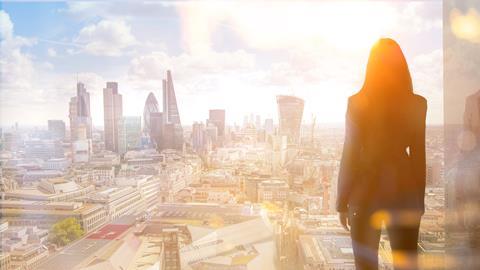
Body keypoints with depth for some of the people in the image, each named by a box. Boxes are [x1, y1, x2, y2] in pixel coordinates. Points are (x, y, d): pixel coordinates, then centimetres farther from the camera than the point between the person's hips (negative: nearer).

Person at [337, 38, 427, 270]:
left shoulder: (358, 103, -10)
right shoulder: (418, 104, -1)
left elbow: (350, 154, -9)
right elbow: (419, 155, 2)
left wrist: (342, 202, 0)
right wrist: (420, 200, 12)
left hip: (366, 192, -2)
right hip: (404, 191, 3)